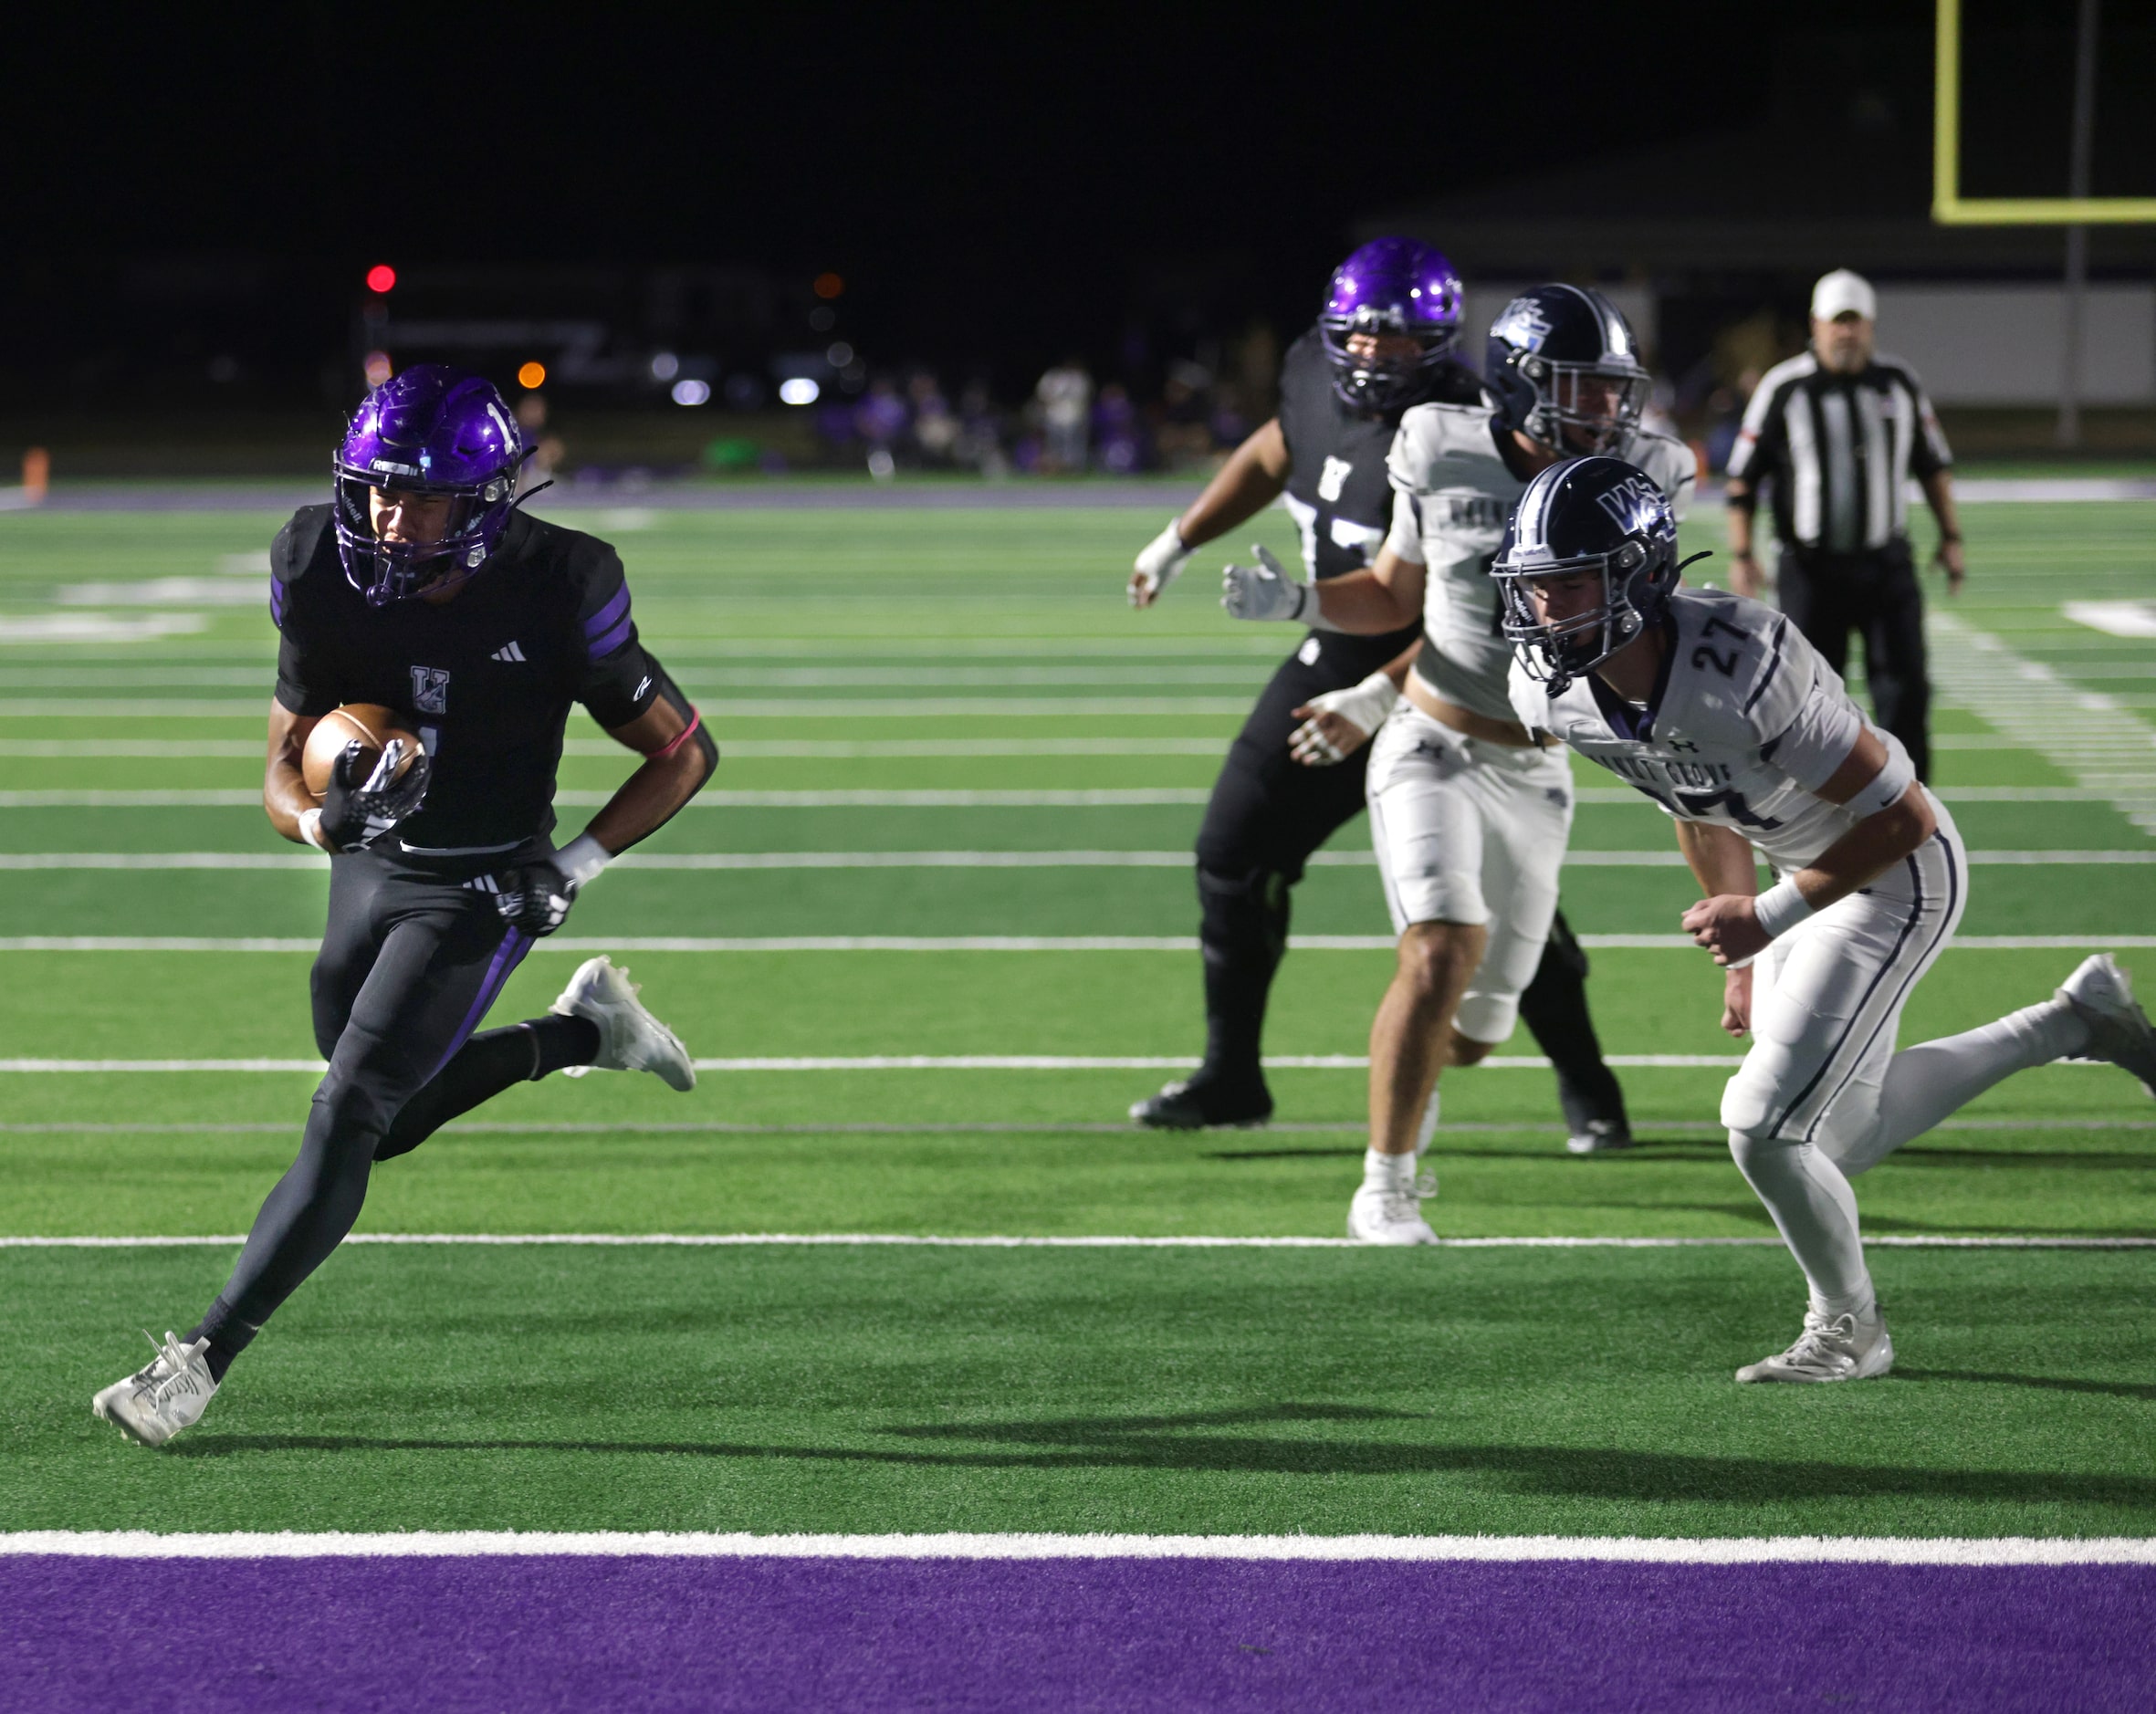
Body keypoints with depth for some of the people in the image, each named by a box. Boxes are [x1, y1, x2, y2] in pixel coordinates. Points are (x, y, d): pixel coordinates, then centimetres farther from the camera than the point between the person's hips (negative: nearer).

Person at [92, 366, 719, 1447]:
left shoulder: (554, 595, -21)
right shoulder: (328, 582, -11)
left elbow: (685, 752, -8)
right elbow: (283, 779, -3)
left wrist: (573, 868, -15)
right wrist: (324, 817, -27)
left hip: (476, 892, -6)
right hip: (369, 867, 6)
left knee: (348, 1117, -15)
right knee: (391, 1123, 18)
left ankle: (206, 1357, -12)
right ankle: (583, 1034, 39)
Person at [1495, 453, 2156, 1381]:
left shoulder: (1743, 664, -37)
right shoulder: (1550, 690, -13)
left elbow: (1902, 819, -27)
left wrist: (1769, 919, -25)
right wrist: (1744, 960, 14)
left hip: (1900, 873, -8)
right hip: (1810, 872, 8)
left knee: (1763, 1125, -13)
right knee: (1842, 1140, 19)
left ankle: (1848, 1328, 15)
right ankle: (2076, 1020, 34)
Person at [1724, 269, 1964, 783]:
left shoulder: (1899, 384, 4)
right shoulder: (1785, 389, -6)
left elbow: (1933, 464, 16)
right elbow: (1744, 477, -2)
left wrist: (1950, 536, 10)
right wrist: (1741, 553, -10)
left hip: (1887, 563, 3)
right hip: (1812, 566, -2)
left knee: (1905, 691, -3)